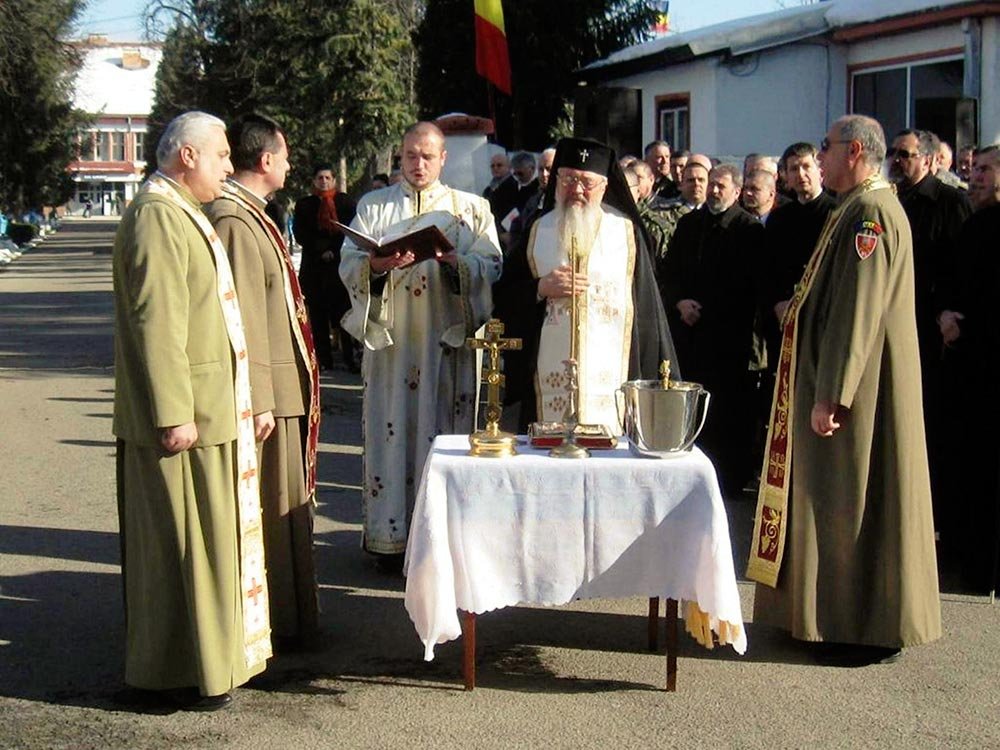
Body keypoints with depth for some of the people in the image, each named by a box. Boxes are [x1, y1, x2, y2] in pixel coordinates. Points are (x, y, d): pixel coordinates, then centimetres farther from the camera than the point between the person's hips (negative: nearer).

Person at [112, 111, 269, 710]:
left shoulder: (184, 214, 17)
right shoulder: (157, 216, -16)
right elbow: (155, 323, -22)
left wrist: (246, 399, 26)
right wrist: (173, 414, -24)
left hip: (214, 408, 10)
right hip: (186, 413, -10)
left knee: (214, 536, 16)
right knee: (187, 541, -2)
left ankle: (213, 653, 28)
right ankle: (185, 674, 9)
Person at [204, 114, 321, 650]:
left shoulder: (250, 214, 15)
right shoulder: (234, 219, -17)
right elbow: (241, 315, -22)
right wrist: (258, 399, -23)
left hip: (280, 385, 11)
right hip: (265, 389, -11)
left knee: (284, 503, 16)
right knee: (270, 507, -2)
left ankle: (290, 616, 27)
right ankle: (276, 624, 9)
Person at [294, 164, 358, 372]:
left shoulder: (346, 202, 10)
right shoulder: (304, 205, 13)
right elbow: (300, 234, 4)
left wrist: (333, 250, -9)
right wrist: (322, 249, -8)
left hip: (341, 263, -2)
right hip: (314, 267, 2)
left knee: (345, 313, -7)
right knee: (318, 315, 0)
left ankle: (351, 358, -8)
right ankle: (323, 359, 3)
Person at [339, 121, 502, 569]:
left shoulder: (471, 209, 11)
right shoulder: (373, 206, 13)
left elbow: (491, 265, 0)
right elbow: (348, 266, 3)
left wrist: (452, 260, -19)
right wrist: (378, 264, -18)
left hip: (447, 340, 0)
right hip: (389, 338, 0)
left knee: (444, 429, 0)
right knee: (390, 431, -1)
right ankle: (389, 535, 6)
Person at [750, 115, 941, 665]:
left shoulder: (871, 213, -17)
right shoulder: (858, 209, 14)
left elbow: (859, 309, -23)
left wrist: (830, 394, -24)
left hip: (862, 383, -10)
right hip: (837, 378, 10)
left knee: (857, 501, -2)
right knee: (839, 500, 14)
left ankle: (870, 630, 8)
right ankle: (840, 615, 24)